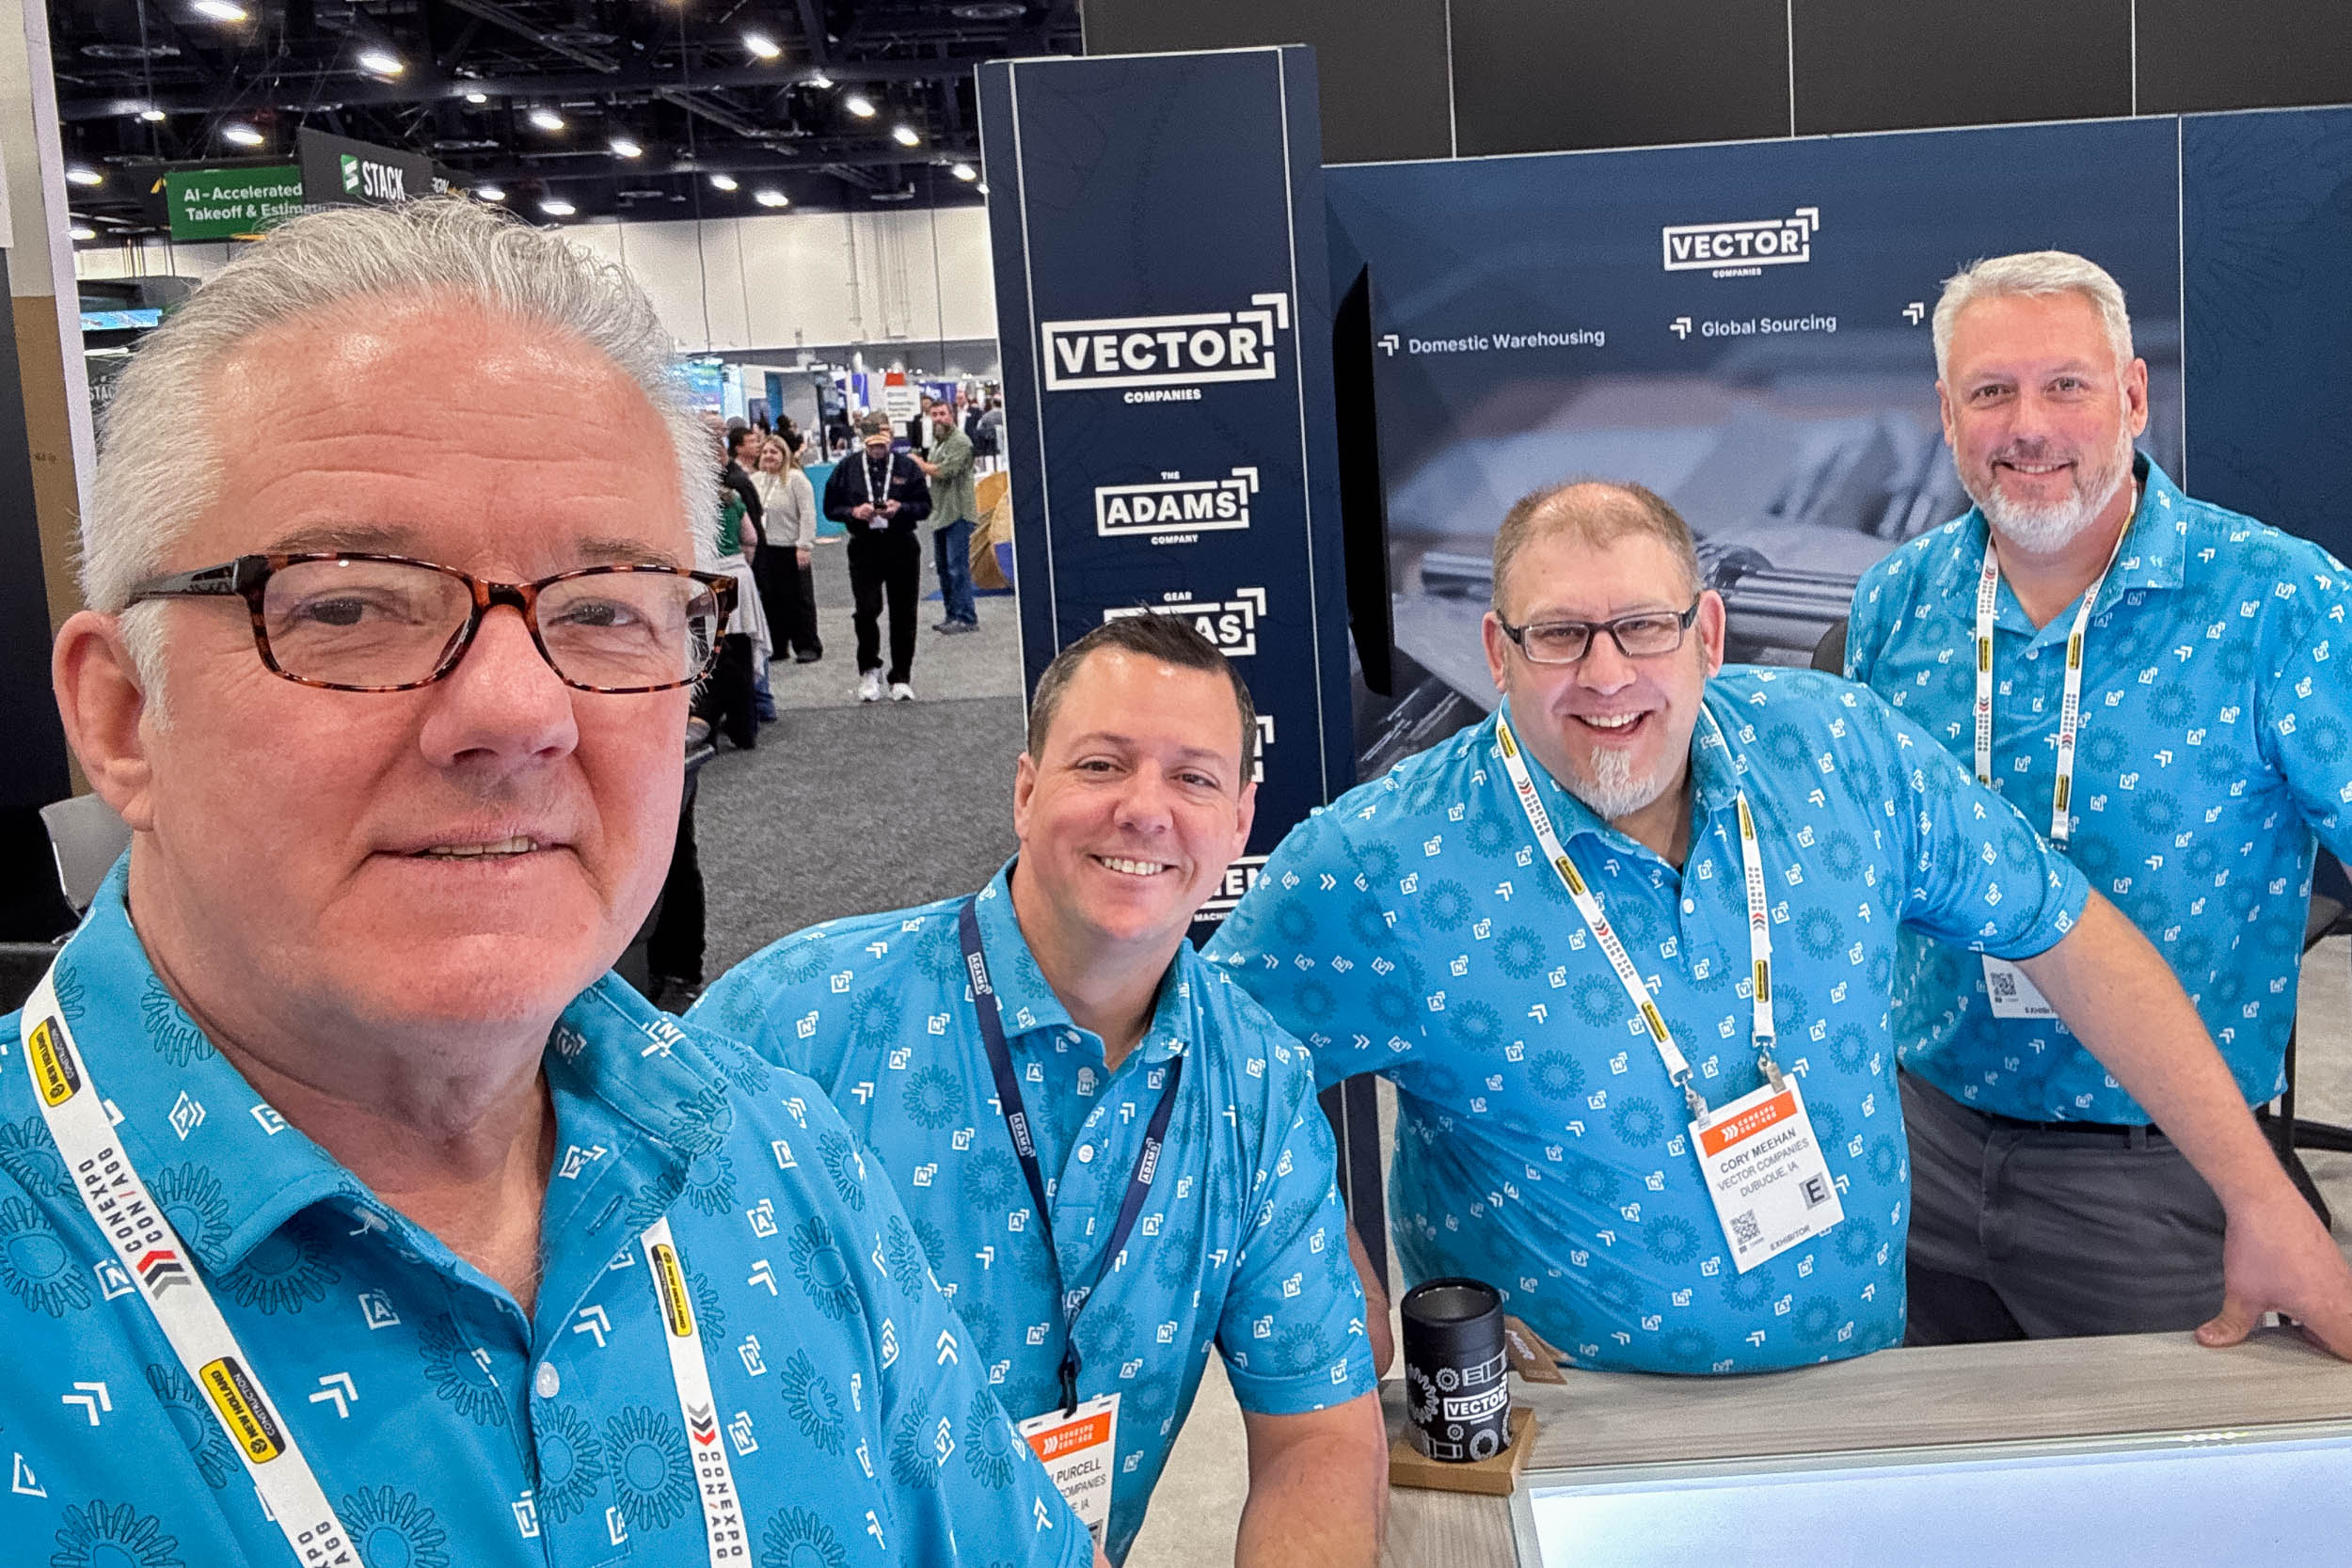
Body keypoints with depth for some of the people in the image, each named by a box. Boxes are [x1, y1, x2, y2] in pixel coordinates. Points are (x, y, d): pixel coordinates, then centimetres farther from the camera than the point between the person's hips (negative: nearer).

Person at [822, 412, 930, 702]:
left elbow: (925, 506, 4)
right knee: (866, 610, -9)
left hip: (902, 547, 0)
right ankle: (869, 671, 13)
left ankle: (900, 678, 16)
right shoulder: (848, 468, 5)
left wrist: (901, 508, -14)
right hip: (864, 548, 0)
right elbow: (830, 508, 7)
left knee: (903, 614, 4)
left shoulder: (906, 466, 3)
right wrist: (854, 512, -11)